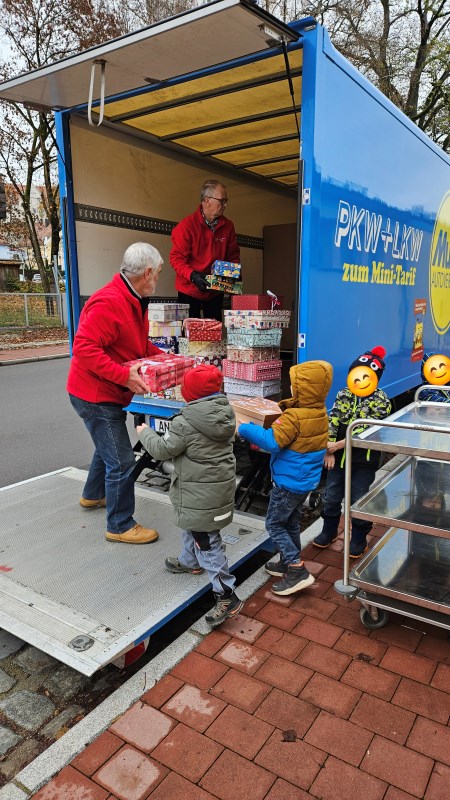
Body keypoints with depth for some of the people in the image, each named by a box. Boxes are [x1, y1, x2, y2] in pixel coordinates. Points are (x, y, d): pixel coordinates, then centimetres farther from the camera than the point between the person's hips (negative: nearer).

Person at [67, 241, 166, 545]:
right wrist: (125, 375, -33)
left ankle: (93, 495, 51)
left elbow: (140, 344, 19)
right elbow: (84, 348, -30)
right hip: (96, 395, -11)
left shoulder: (135, 301, 7)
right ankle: (120, 526, 11)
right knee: (122, 461, -5)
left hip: (111, 393, 11)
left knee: (108, 447, 28)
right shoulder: (109, 303, -26)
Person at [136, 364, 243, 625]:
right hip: (222, 484, 9)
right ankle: (190, 561, 52)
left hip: (200, 493, -9)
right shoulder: (227, 412, -2)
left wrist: (145, 432, 5)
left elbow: (163, 450, -13)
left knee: (207, 543, -1)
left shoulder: (186, 423, -24)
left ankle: (227, 597, 4)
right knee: (192, 525, 30)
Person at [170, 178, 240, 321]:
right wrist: (193, 276, -27)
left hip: (216, 291, 4)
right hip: (190, 290, -4)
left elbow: (233, 255, 11)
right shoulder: (187, 225, -12)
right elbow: (176, 258, -12)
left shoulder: (228, 226, 0)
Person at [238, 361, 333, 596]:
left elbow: (271, 441, -32)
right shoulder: (319, 413, 1)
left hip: (289, 482, -9)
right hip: (306, 480, 9)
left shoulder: (294, 417, -27)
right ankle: (289, 563, 36)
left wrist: (245, 428, -23)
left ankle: (298, 571, 4)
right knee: (291, 522, 22)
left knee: (274, 524, 4)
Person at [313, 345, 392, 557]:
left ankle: (359, 539, 30)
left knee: (359, 500, 10)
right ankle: (329, 531, 36)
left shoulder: (381, 401, -14)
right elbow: (332, 422, -6)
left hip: (363, 460, -4)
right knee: (331, 496, 15)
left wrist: (338, 445, -23)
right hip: (338, 456, 4)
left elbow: (367, 431, -20)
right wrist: (329, 451, -14)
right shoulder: (343, 395, -1)